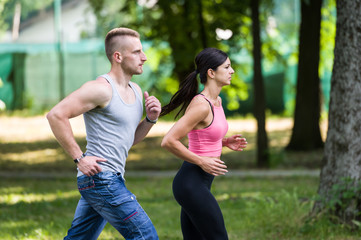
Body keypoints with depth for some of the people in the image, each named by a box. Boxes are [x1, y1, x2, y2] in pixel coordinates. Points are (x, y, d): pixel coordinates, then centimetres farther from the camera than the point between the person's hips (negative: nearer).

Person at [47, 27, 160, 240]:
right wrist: (79, 157, -17)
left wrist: (151, 119, 3)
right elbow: (56, 115, -18)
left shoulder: (135, 91, 15)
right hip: (100, 178, -9)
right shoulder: (102, 88, -13)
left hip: (112, 179, 9)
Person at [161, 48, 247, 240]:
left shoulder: (216, 101, 11)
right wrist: (201, 161, -16)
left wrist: (226, 142, 8)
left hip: (200, 183, 9)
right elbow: (168, 141, -22)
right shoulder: (201, 105, -18)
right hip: (191, 183, -9)